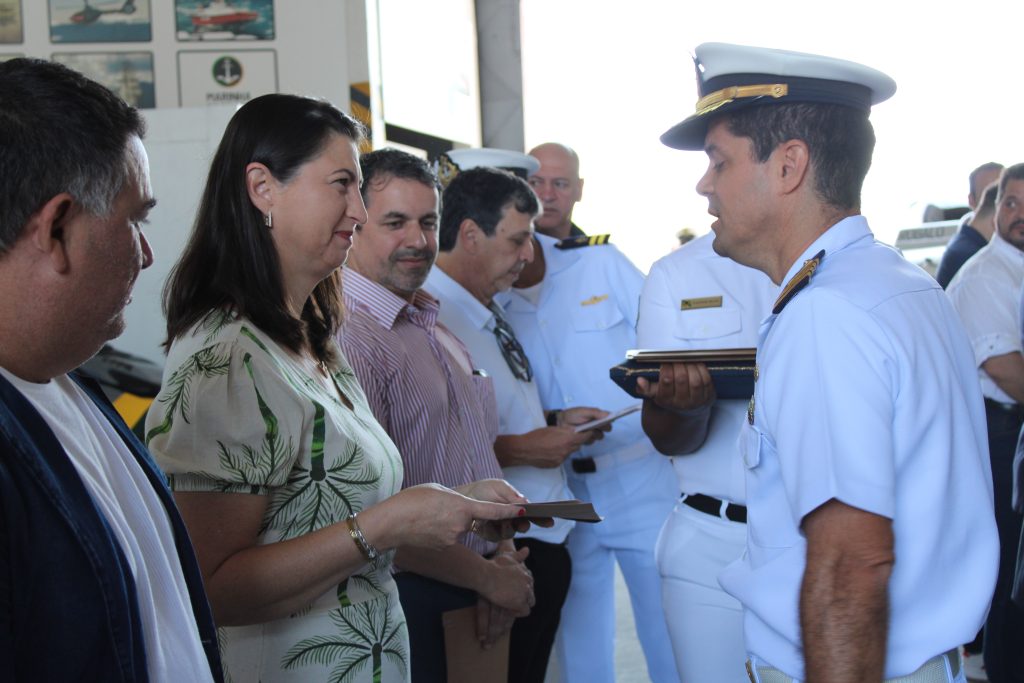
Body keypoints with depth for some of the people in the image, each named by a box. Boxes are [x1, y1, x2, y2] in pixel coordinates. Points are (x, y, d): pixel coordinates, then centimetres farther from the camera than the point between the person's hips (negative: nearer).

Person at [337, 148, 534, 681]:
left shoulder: (432, 326, 12)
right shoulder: (348, 338, -19)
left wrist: (503, 557, 1)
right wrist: (487, 577, -12)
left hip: (473, 604, 8)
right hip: (413, 610, -8)